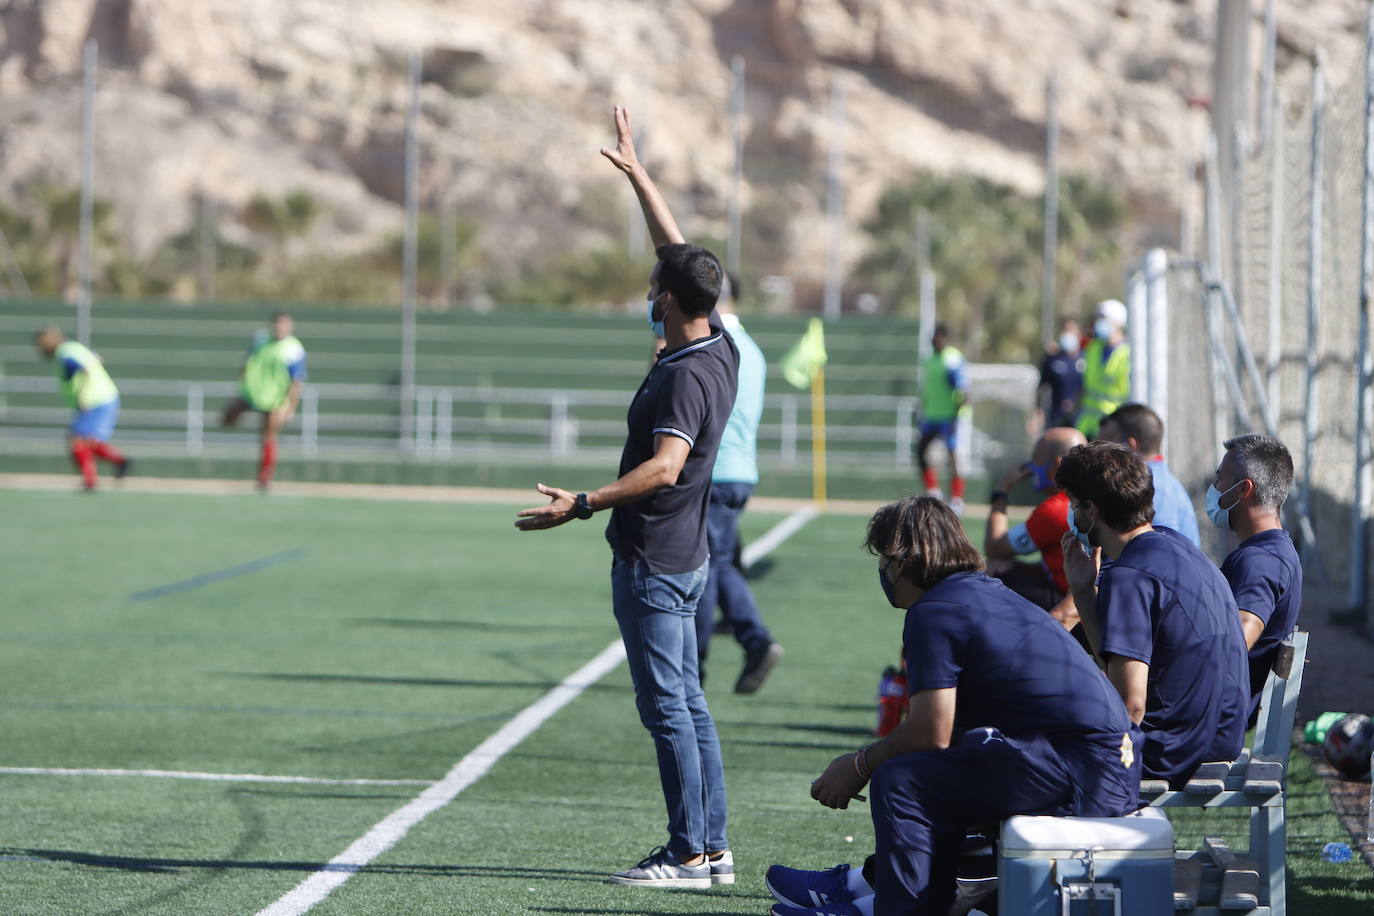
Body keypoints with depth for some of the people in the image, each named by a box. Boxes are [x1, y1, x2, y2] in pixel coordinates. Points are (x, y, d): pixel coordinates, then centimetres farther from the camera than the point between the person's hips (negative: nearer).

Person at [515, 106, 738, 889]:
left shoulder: (685, 376, -21)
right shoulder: (721, 348, 6)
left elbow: (665, 467, -33)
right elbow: (678, 246, 16)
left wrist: (583, 505, -37)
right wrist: (635, 172, 22)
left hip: (652, 561, -10)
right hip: (685, 557, 10)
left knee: (667, 708, -6)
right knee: (688, 703, 12)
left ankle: (687, 854, -4)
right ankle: (712, 848, 14)